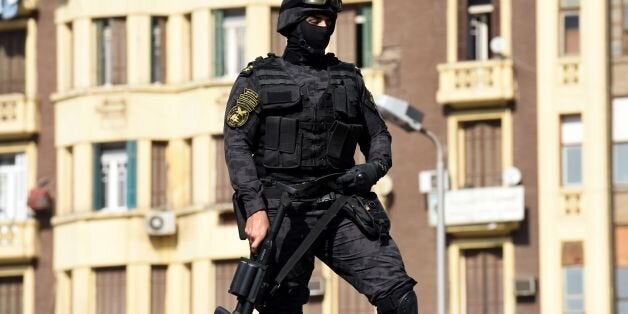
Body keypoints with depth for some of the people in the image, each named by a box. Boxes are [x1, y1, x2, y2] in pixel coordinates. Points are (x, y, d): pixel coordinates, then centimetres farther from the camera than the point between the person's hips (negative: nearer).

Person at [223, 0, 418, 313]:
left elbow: (378, 135, 20)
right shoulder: (258, 79, 6)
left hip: (340, 207, 3)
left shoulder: (349, 78, 17)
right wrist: (255, 209, -15)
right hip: (283, 213, -3)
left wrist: (375, 167, -5)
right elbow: (237, 146, -2)